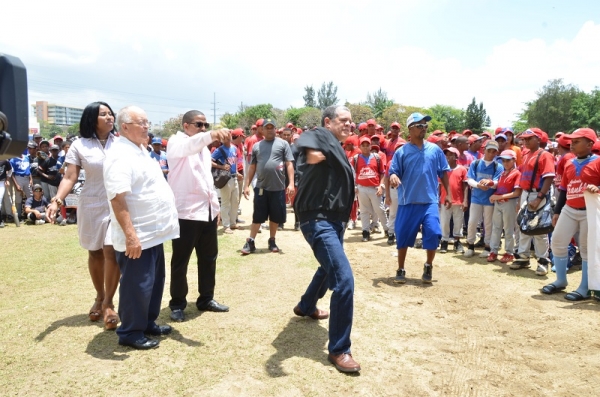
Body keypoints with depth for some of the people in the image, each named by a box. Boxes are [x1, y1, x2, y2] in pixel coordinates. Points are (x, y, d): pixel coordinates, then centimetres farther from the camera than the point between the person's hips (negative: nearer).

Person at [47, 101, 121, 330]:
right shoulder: (80, 145, 1)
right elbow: (69, 178, -3)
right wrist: (57, 200, -18)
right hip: (91, 206, 1)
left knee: (112, 251, -9)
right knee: (95, 252, 11)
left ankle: (109, 302, 6)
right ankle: (99, 297, 30)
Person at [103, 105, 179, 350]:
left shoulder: (140, 151, 13)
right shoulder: (121, 155, -18)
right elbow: (117, 198, -25)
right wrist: (130, 234, -29)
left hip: (153, 232, 10)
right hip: (137, 236, -10)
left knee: (154, 281, 18)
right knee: (138, 285, 2)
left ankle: (148, 323, 33)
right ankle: (130, 333, 18)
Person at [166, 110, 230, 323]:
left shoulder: (203, 148, 18)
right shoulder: (176, 142, -6)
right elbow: (190, 146, -32)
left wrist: (215, 204, 18)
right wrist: (211, 135, -50)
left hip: (208, 211, 8)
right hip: (186, 212, -7)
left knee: (209, 258, 13)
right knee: (180, 261, 4)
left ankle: (206, 299, 27)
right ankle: (177, 304, 18)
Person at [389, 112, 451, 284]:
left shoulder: (435, 149, 6)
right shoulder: (401, 151, 0)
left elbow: (443, 173, 11)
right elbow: (393, 173, -3)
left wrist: (448, 194, 7)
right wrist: (393, 178, -27)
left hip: (430, 202, 1)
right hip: (407, 202, -1)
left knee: (433, 234, -7)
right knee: (403, 236, 4)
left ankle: (428, 267, 18)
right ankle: (400, 270, 21)